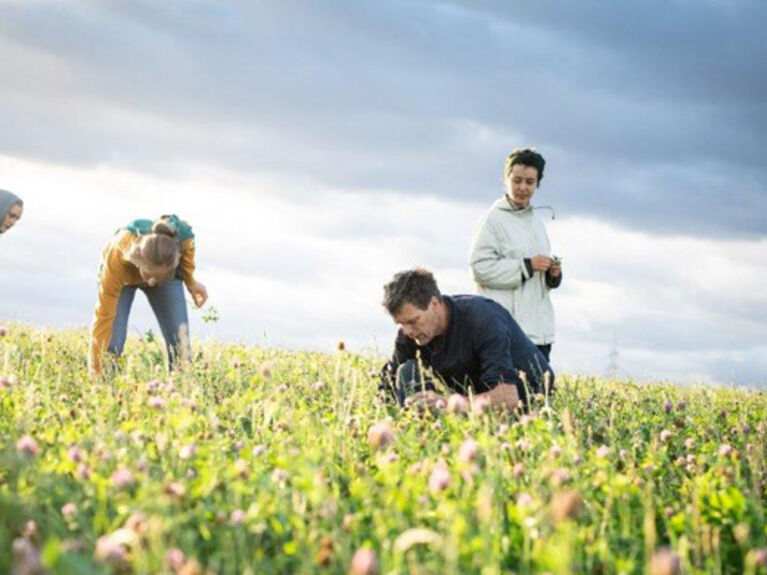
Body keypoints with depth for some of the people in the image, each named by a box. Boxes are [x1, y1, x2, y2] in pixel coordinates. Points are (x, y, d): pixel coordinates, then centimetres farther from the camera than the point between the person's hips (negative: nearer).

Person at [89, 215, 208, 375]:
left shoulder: (182, 235, -41)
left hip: (168, 273, 2)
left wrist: (191, 282, -3)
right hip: (122, 275, -2)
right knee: (112, 343, -18)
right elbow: (104, 316, -39)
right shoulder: (116, 258, -45)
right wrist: (95, 371, -38)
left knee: (179, 339, -8)